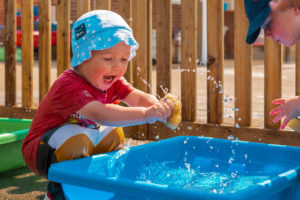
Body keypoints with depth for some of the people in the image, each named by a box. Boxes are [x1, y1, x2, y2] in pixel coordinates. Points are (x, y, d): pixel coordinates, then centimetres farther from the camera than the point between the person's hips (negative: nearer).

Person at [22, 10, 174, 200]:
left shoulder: (112, 82, -5)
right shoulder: (68, 86, -32)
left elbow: (139, 97, -17)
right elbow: (100, 114, -47)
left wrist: (159, 107, -41)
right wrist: (145, 114, -56)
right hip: (44, 150, -8)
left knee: (114, 134, 2)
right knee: (76, 138, -34)